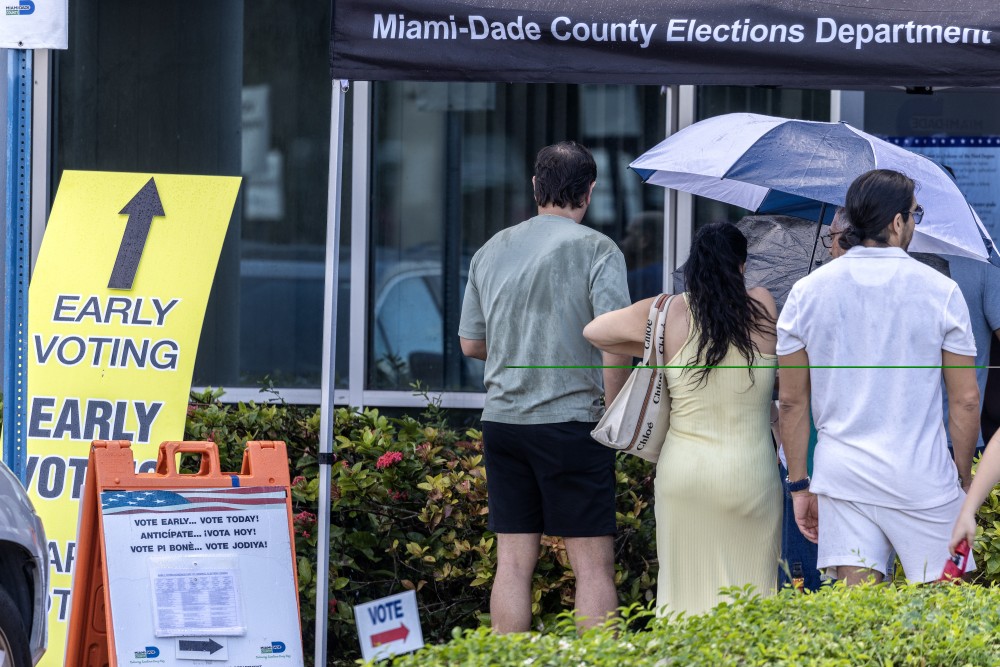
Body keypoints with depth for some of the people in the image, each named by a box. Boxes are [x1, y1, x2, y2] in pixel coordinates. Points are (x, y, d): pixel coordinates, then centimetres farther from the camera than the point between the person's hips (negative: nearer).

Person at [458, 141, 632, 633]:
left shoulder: (492, 251, 10)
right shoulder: (597, 251, -6)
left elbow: (470, 343, 17)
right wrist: (615, 415, -4)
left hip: (501, 420, 5)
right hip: (572, 421, -5)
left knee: (513, 561, 6)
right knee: (593, 563, -2)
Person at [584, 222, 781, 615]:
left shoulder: (667, 315, -2)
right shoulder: (762, 307, -3)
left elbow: (594, 331, 7)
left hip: (682, 470, 2)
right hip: (748, 475, -1)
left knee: (685, 587, 8)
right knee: (748, 594, 4)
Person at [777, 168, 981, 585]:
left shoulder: (807, 293, 4)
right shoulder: (939, 291, -3)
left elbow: (792, 401, 6)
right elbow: (965, 401, -1)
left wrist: (799, 483, 13)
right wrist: (964, 480, 10)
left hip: (841, 473, 3)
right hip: (923, 477, -3)